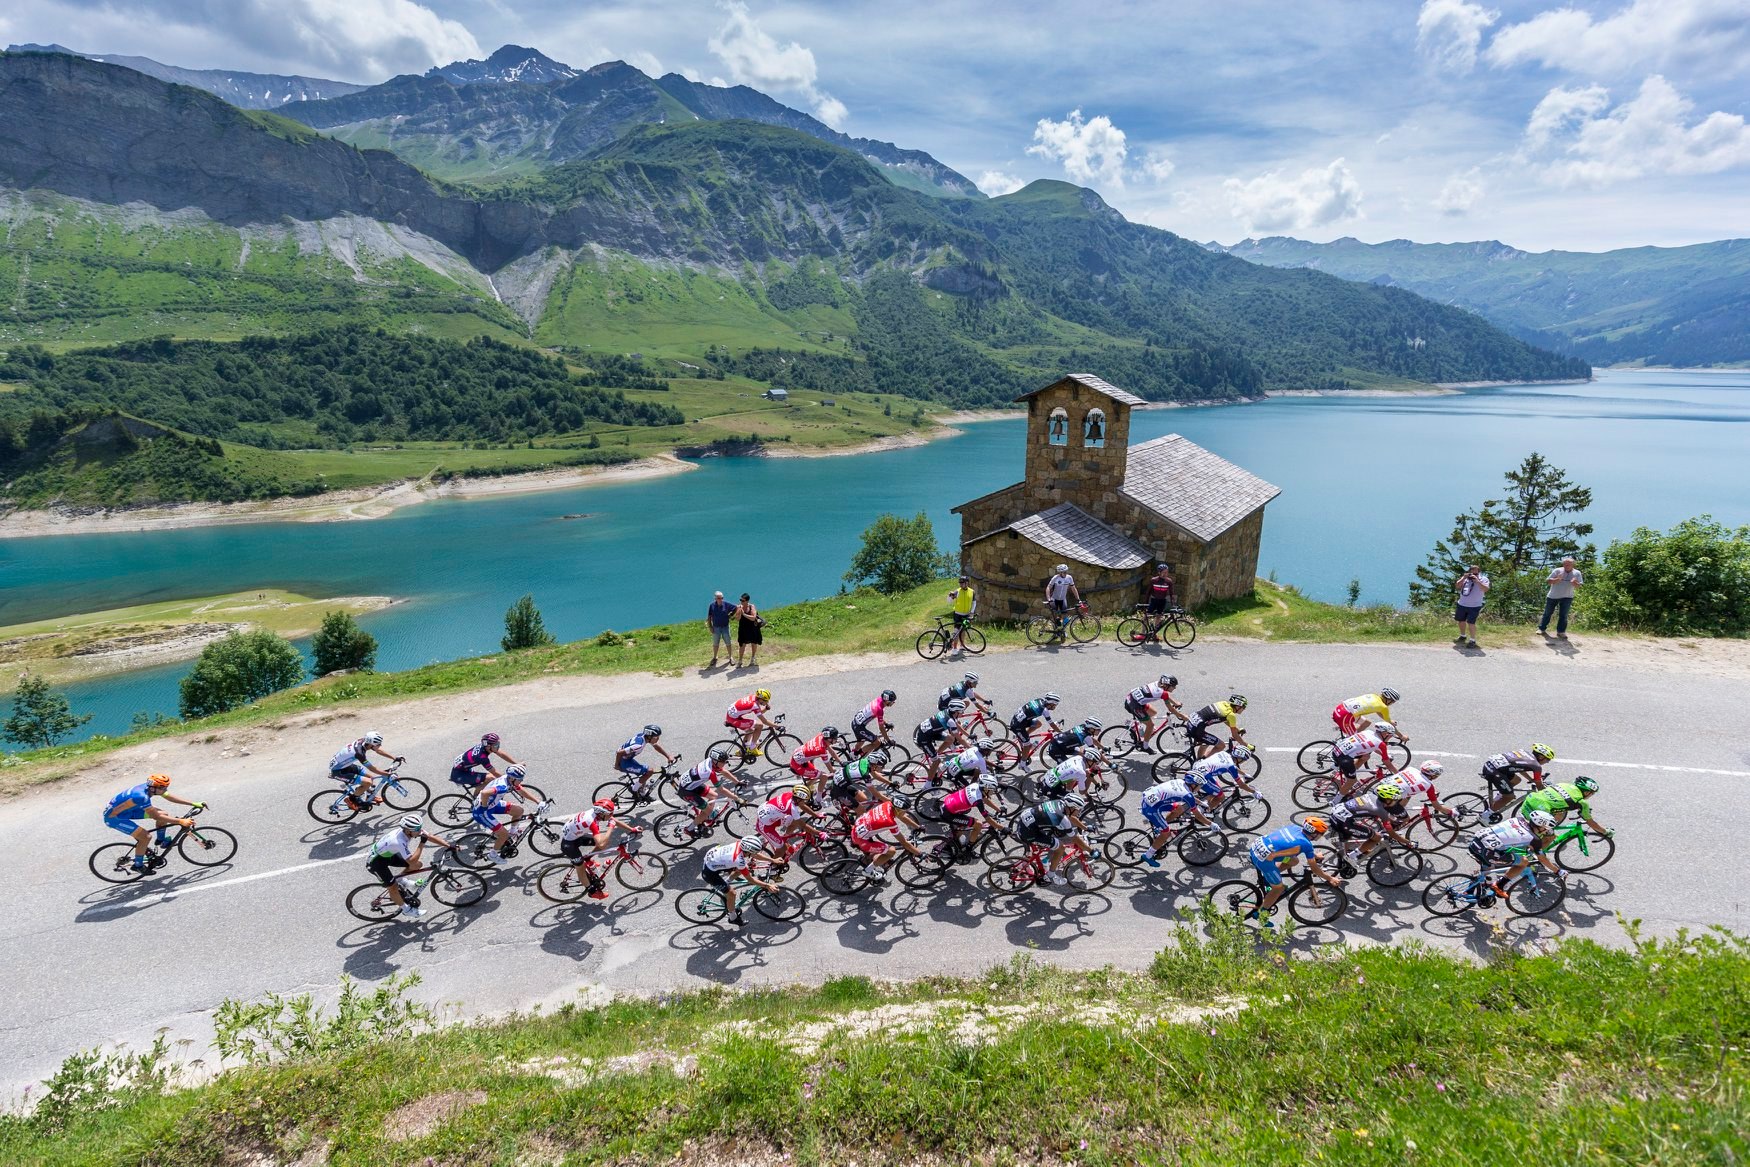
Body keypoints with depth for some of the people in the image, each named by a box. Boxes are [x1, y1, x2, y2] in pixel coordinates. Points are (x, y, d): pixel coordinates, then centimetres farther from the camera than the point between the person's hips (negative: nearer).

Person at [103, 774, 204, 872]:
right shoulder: (142, 796, -36)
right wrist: (181, 821, -31)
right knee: (146, 836, -19)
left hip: (128, 810, 8)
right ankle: (138, 865, 0)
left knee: (164, 814, 0)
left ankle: (162, 840, 21)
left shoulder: (149, 787, -12)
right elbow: (156, 817, -31)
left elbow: (170, 797, 0)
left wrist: (194, 804, -2)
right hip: (113, 817, -8)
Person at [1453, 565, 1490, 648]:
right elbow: (1457, 587, -2)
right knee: (1461, 621, 17)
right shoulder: (1465, 578, 7)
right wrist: (1464, 578, -13)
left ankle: (1472, 640, -2)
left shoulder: (1483, 579, -4)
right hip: (1461, 604, 5)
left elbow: (1485, 589, -20)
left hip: (1474, 606, -5)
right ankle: (1463, 636, 37)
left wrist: (1477, 581, -26)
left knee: (1471, 623, -12)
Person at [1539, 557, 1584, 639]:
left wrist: (1574, 583, -26)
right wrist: (1557, 579, -27)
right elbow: (1548, 581, -10)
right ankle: (1541, 628, 20)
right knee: (1547, 613, 9)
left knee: (1563, 615, -3)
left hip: (1566, 598, 0)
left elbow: (1578, 587, -4)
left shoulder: (1577, 573, -2)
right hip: (1553, 596, 0)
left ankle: (1561, 631, 5)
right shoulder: (1557, 571, -7)